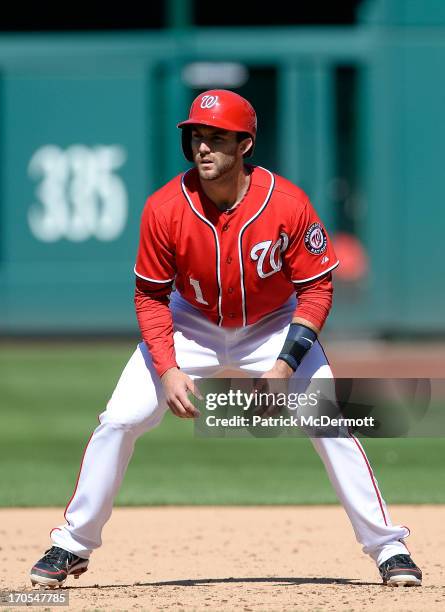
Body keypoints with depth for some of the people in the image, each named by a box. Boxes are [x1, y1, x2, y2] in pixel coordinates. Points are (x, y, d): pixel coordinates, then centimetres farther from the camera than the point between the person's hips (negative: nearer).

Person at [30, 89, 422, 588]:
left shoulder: (287, 204, -26)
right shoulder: (164, 209, -23)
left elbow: (316, 287, -17)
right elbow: (150, 296, -11)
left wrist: (285, 366, -27)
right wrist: (168, 370, -24)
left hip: (274, 327, -1)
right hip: (190, 326, 1)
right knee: (119, 420, -10)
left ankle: (388, 547, -1)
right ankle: (72, 545, 5)